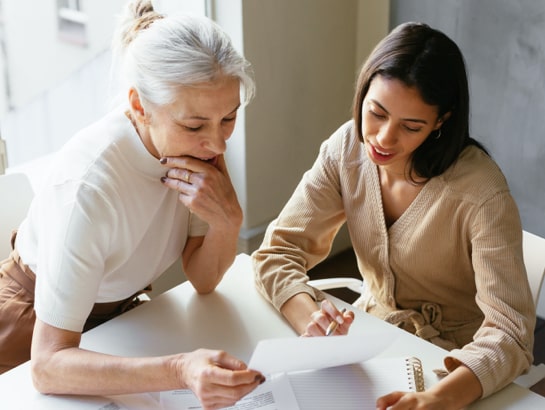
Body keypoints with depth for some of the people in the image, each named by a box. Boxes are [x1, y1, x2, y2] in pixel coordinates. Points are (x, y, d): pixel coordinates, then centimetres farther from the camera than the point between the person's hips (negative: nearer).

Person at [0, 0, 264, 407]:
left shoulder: (201, 140, -19)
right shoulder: (89, 185, -38)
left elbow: (202, 280, -11)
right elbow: (49, 364, -38)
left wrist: (228, 219, -32)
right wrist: (180, 370, -52)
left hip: (119, 305, 5)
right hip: (34, 312, -4)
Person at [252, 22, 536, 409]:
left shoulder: (480, 190, -25)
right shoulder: (346, 149, -12)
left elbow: (510, 332, -28)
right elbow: (279, 250, -12)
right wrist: (310, 318, -32)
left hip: (456, 366, -2)